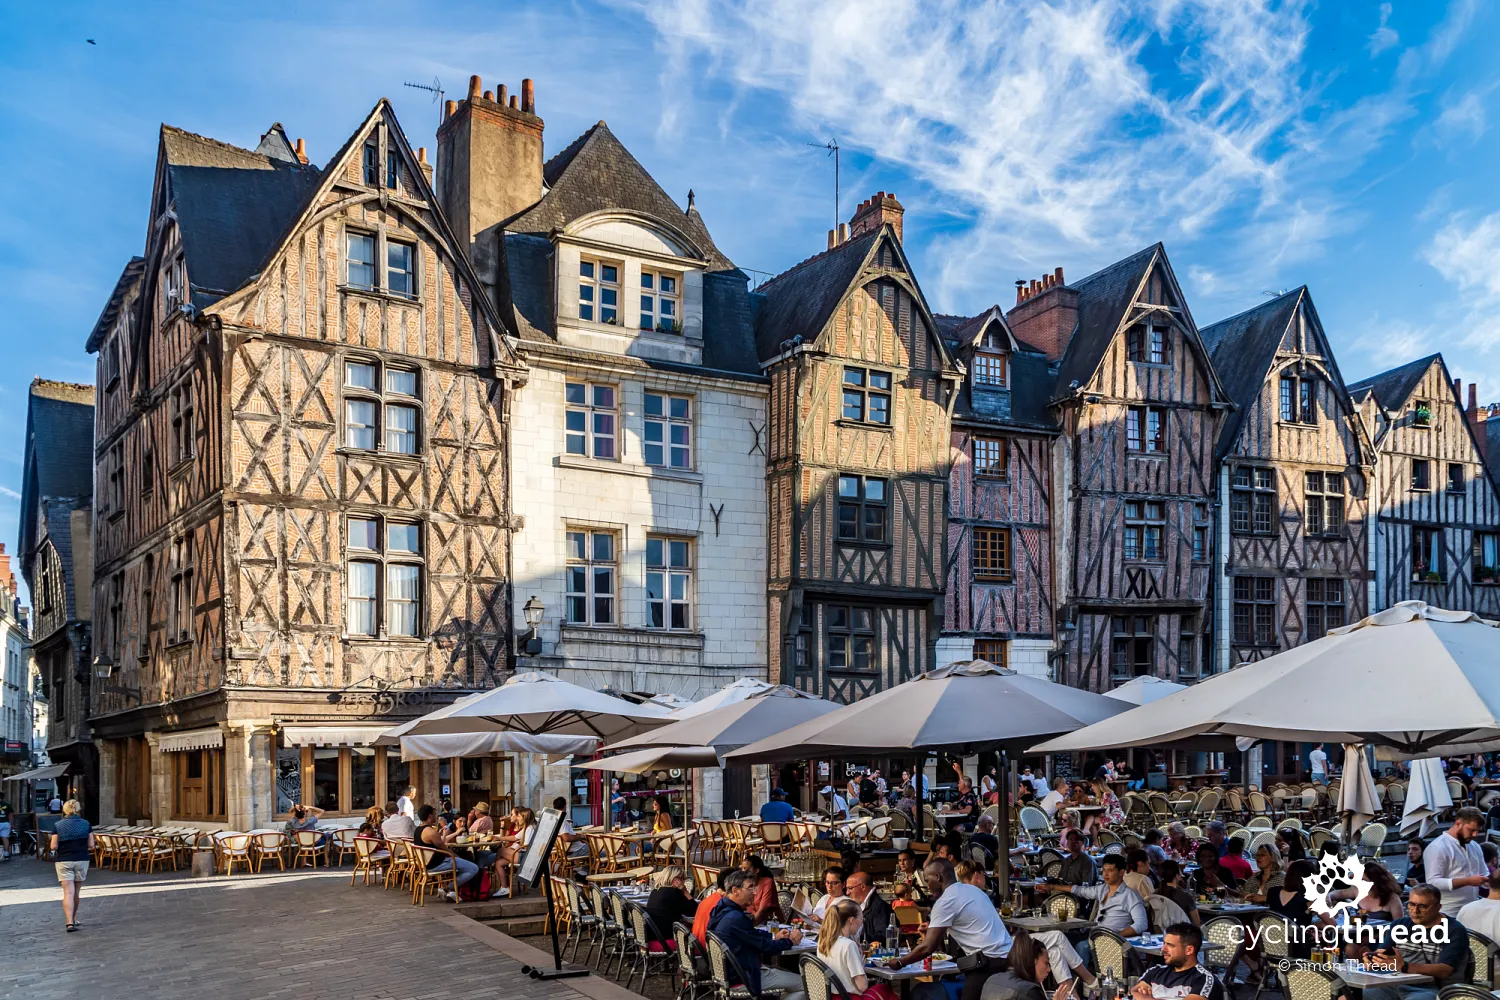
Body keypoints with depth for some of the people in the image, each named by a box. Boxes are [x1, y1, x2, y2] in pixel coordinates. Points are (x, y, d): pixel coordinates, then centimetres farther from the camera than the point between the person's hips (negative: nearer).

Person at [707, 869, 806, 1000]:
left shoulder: (721, 910, 4)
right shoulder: (736, 918, -27)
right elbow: (766, 947, -18)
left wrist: (774, 936, 8)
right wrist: (790, 941, -2)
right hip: (742, 978, -10)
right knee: (806, 984, -5)